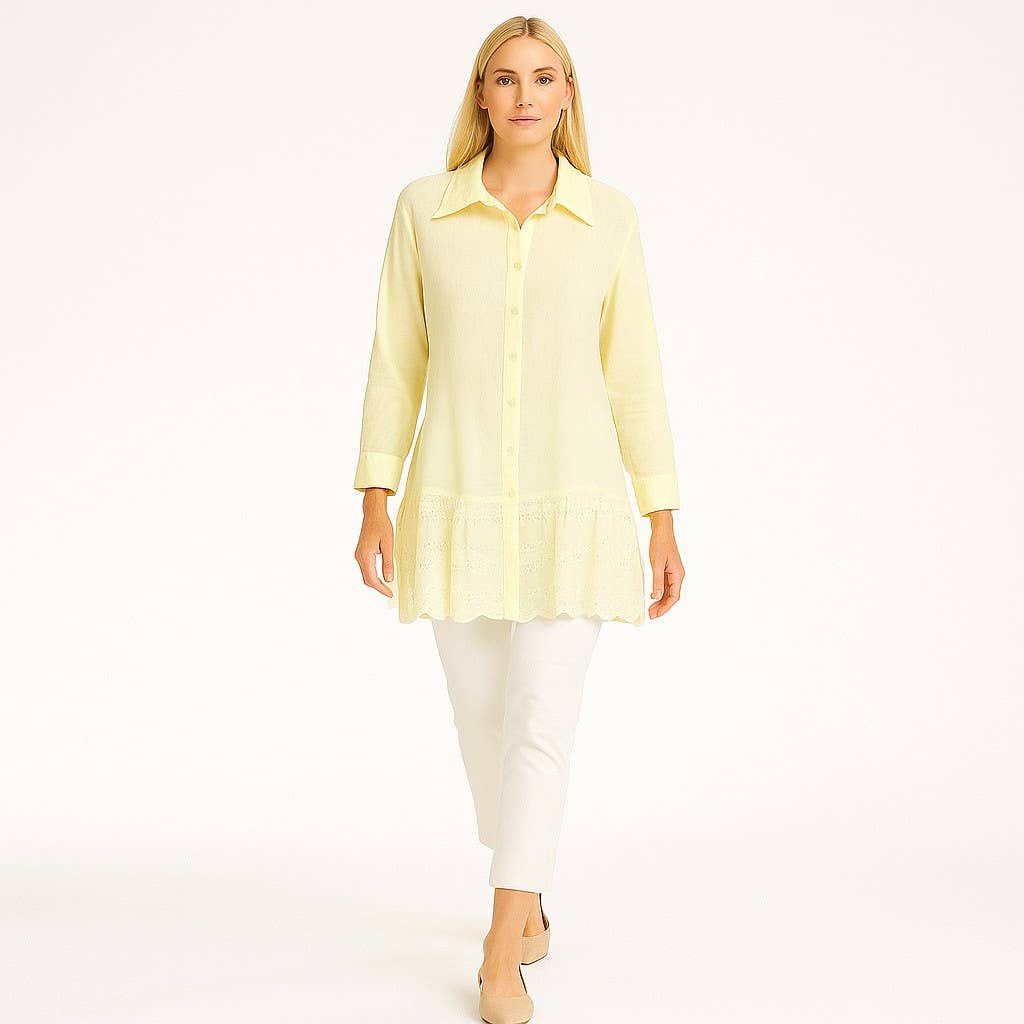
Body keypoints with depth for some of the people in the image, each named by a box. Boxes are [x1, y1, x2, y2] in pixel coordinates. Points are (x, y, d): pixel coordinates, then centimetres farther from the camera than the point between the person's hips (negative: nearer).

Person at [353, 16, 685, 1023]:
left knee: (542, 721, -10)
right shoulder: (424, 209, 1)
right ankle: (528, 895, 37)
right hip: (457, 508, 1)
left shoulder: (609, 216, 1)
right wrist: (375, 502, -1)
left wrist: (663, 523, 1)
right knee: (484, 719, 12)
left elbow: (634, 375, 3)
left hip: (571, 508, -1)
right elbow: (396, 362, 4)